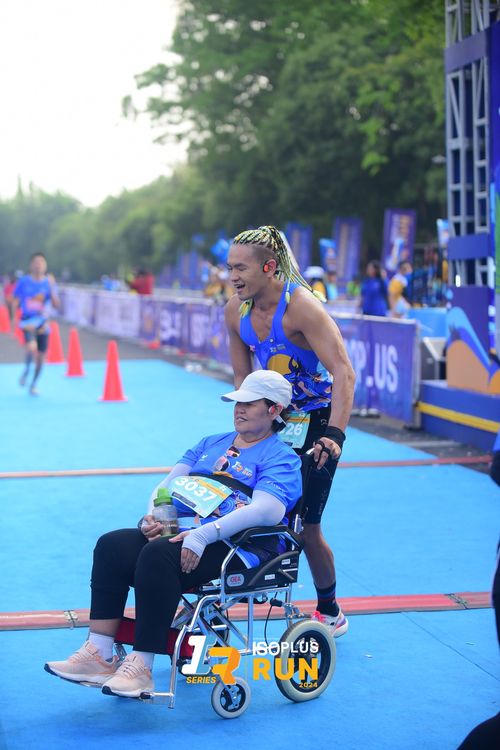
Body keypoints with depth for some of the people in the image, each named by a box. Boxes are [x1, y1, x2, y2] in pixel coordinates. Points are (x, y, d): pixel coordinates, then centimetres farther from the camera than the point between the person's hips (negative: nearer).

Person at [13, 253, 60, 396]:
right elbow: (15, 303, 6)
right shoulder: (23, 281, -1)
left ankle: (33, 385, 26)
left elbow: (56, 305, -4)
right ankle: (26, 371, 2)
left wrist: (51, 287, -15)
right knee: (32, 348, -28)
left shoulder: (49, 282, 2)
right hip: (27, 321, -2)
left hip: (43, 323, 3)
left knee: (41, 356, 6)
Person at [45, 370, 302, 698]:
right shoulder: (210, 444, 26)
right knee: (112, 545, -16)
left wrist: (203, 535, -27)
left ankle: (141, 668, -31)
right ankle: (98, 655, -22)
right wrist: (153, 518, -3)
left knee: (159, 554, -34)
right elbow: (169, 485, 21)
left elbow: (269, 510, -17)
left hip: (239, 548, -7)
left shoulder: (281, 458, 1)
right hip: (184, 535, 8)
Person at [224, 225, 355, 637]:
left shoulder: (300, 306, -24)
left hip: (316, 421, -6)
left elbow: (344, 372, -31)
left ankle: (330, 613, 17)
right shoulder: (236, 311, -5)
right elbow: (244, 377, 7)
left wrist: (334, 435, -40)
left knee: (305, 526, -3)